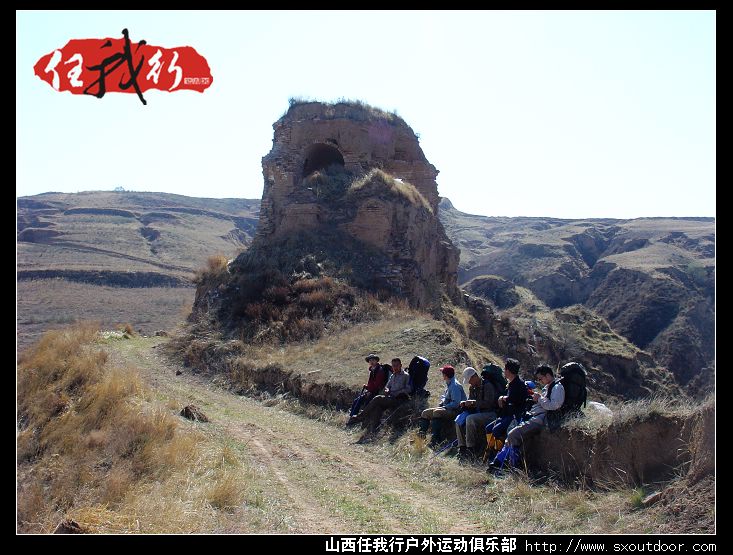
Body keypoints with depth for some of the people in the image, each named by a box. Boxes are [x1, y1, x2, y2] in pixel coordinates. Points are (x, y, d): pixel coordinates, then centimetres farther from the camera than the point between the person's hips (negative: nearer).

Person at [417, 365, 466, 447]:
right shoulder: (449, 384, 16)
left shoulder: (455, 386, -16)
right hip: (447, 409, 11)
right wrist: (440, 404, 7)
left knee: (437, 412, -36)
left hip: (455, 411, -11)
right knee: (425, 413, 6)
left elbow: (456, 403, -23)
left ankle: (435, 439, -44)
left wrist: (444, 407, -18)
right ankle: (421, 435, -8)